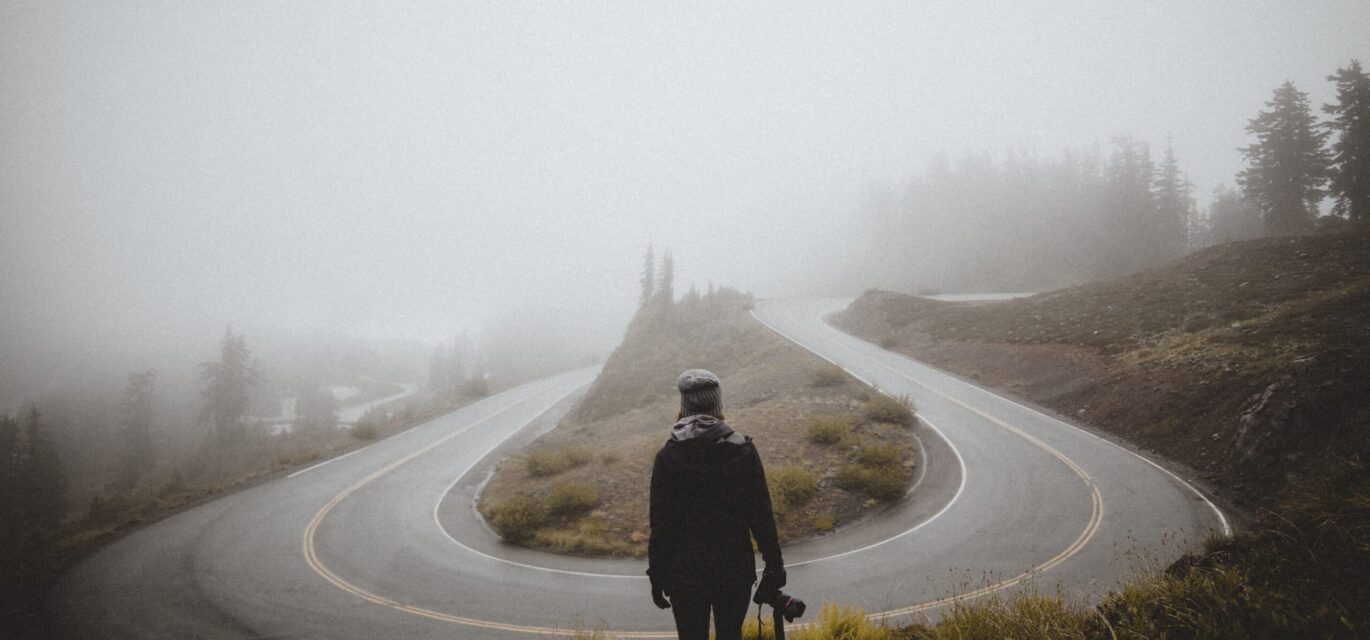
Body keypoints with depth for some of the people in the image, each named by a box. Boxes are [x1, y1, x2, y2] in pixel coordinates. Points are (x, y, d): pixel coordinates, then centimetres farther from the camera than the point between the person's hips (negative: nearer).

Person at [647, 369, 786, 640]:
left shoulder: (668, 457, -11)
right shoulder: (743, 450, -8)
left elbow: (660, 523, -7)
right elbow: (761, 513, -5)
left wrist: (656, 576, 3)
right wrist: (774, 564, 5)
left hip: (685, 570, -1)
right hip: (736, 568, 1)